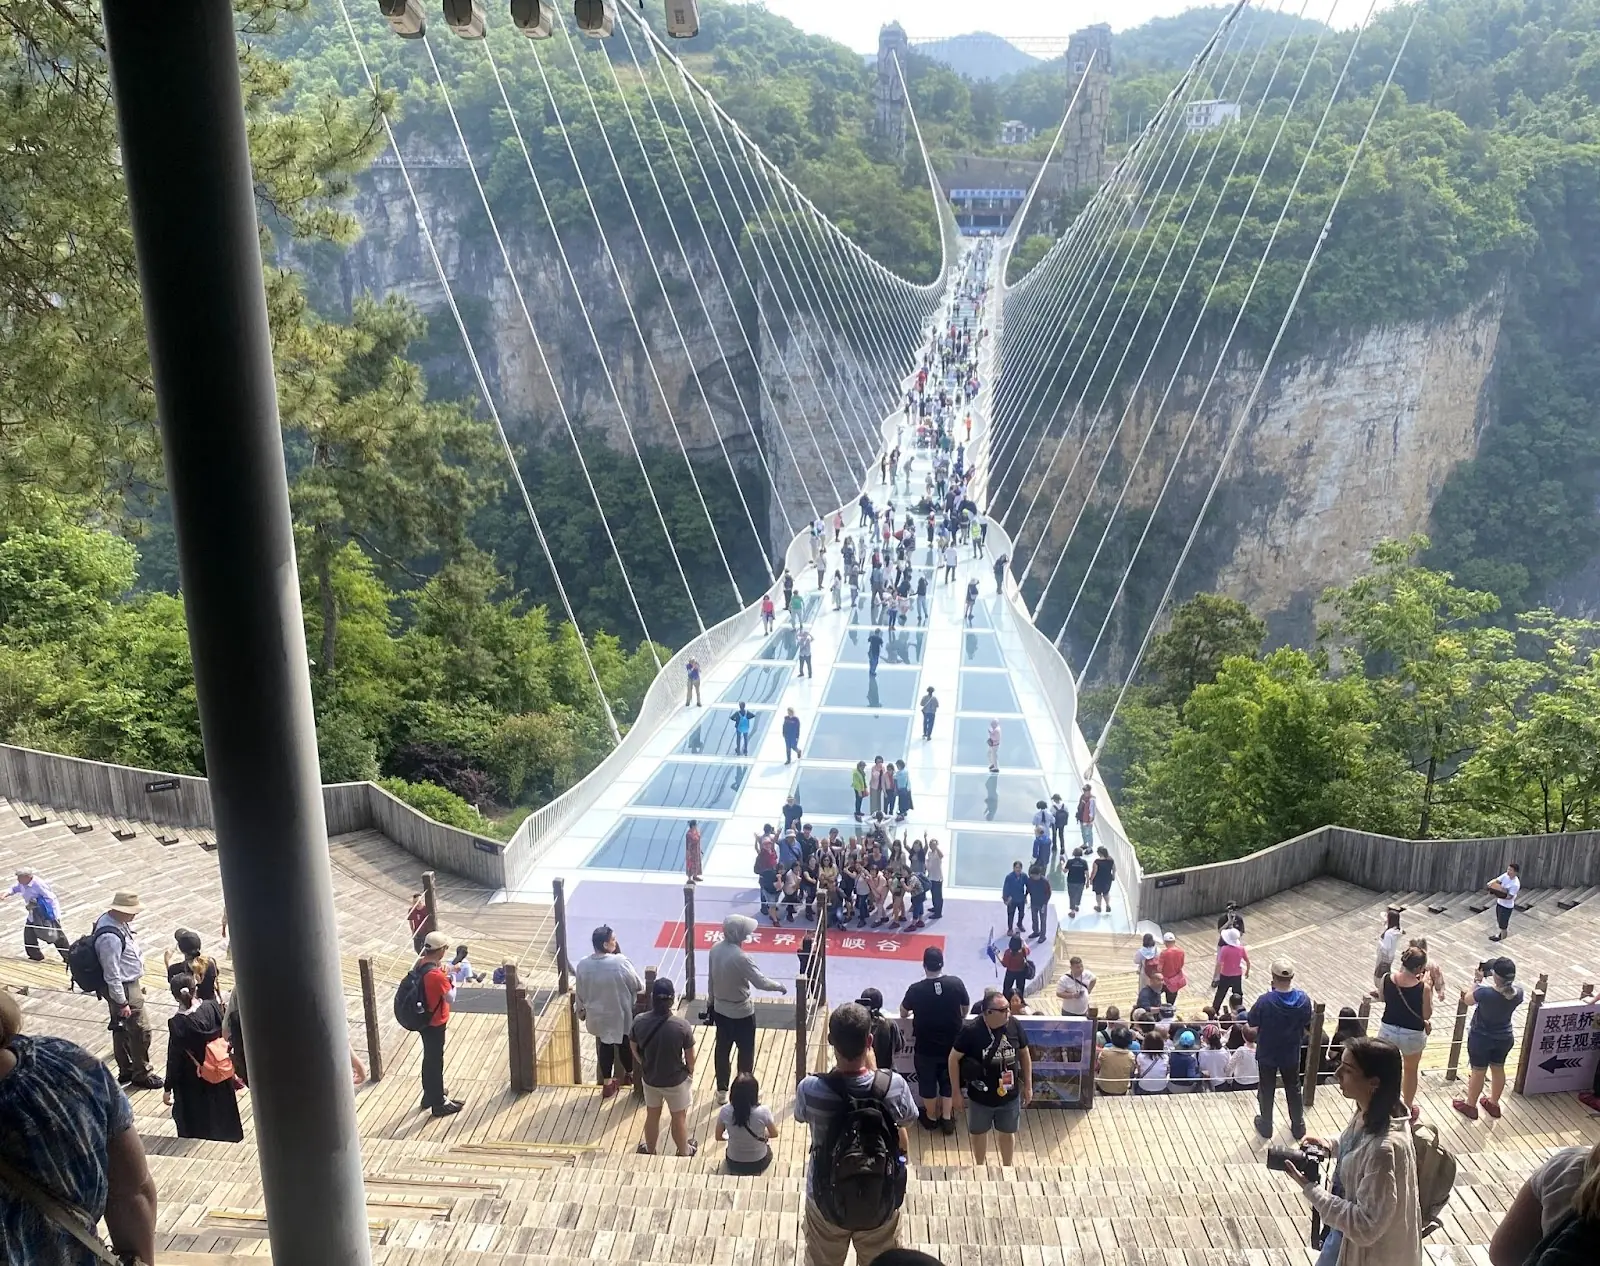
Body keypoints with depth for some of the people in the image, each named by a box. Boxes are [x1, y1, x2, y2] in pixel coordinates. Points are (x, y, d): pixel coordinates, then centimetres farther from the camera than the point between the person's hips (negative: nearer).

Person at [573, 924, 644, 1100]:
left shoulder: (583, 965, -15)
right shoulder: (620, 962, -27)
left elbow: (580, 993, -1)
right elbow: (638, 985, -13)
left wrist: (582, 1010, 16)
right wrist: (643, 987, 11)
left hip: (598, 1015, 3)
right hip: (621, 1014, -3)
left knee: (605, 1045, 21)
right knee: (624, 1043, 20)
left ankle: (607, 1084, 30)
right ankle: (630, 1075, 42)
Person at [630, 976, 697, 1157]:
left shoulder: (639, 1022, -21)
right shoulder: (682, 1026, -29)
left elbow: (634, 1049, -2)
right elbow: (690, 1057, -15)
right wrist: (690, 1072, 8)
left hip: (649, 1078, 3)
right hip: (676, 1080, -2)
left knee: (652, 1116, 26)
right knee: (679, 1118, 21)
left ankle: (650, 1152, 46)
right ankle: (684, 1152, 42)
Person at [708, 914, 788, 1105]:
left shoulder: (715, 949, -7)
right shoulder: (741, 957, -29)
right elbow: (761, 982, -26)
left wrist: (711, 1001, 19)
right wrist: (780, 986, -9)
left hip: (720, 1009, 7)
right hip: (741, 1013, -7)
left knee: (722, 1049, 18)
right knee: (746, 1052, 12)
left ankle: (722, 1091, 31)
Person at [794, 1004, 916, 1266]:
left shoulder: (810, 1089, -27)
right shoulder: (894, 1085, -26)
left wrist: (837, 1068, -4)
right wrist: (872, 1069, -1)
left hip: (827, 1200, 0)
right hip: (881, 1200, 0)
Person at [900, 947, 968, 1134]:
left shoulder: (916, 989, -20)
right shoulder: (956, 983, -17)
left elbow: (903, 1012, -1)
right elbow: (965, 1010, 1)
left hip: (926, 1046, -1)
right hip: (951, 1044, 2)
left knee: (927, 1082, 18)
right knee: (949, 1080, 21)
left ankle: (931, 1117, 34)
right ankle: (947, 1118, 29)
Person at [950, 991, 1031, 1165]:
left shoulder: (1014, 1024, -15)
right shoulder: (971, 1030, -25)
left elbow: (1024, 1054, 1)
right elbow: (954, 1059, -13)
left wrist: (1028, 1086, 6)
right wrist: (956, 1092, -9)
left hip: (1010, 1095, 2)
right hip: (980, 1096, -2)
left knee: (1008, 1133, 21)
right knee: (979, 1132, 21)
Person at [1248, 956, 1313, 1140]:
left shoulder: (1265, 1001, -29)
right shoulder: (1303, 999, -19)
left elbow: (1252, 1024, -15)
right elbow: (1307, 1025, -4)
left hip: (1267, 1054, -2)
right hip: (1291, 1054, 3)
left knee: (1266, 1091, 17)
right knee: (1294, 1090, 23)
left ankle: (1266, 1127, 34)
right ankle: (1298, 1127, 39)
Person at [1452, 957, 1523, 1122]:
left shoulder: (1485, 992, -33)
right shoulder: (1518, 992, -19)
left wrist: (1477, 981, -4)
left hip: (1481, 1038, -4)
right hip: (1505, 1038, 4)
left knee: (1478, 1071, 14)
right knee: (1498, 1069, 23)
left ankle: (1470, 1105, 32)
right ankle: (1494, 1104, 42)